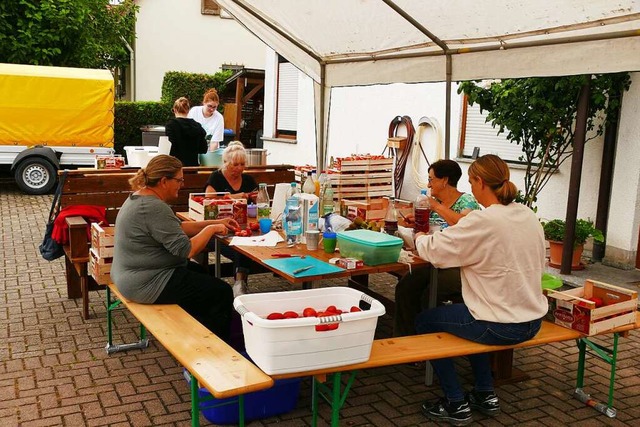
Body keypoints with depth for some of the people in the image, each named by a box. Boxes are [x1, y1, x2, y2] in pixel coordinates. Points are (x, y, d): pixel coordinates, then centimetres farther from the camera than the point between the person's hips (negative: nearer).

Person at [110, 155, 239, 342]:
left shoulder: (139, 197, 7)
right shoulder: (154, 208, -26)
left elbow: (177, 227, 13)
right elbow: (186, 249, -26)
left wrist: (216, 223, 8)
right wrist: (211, 229, -11)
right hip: (147, 285, -11)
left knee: (201, 274, 28)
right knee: (222, 292, -5)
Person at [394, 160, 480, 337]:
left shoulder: (466, 201, -8)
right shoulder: (436, 202, 13)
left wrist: (436, 206, -22)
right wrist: (417, 221, 1)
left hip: (460, 266, -7)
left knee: (429, 295, -26)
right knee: (404, 287, -12)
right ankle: (403, 337, 0)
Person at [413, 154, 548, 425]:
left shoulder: (483, 220, -21)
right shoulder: (528, 215, 2)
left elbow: (434, 250, -16)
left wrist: (420, 238, 8)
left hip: (501, 327, -8)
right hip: (532, 322, 8)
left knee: (425, 321, 12)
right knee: (471, 313, 34)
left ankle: (456, 405, 16)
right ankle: (485, 395, 33)